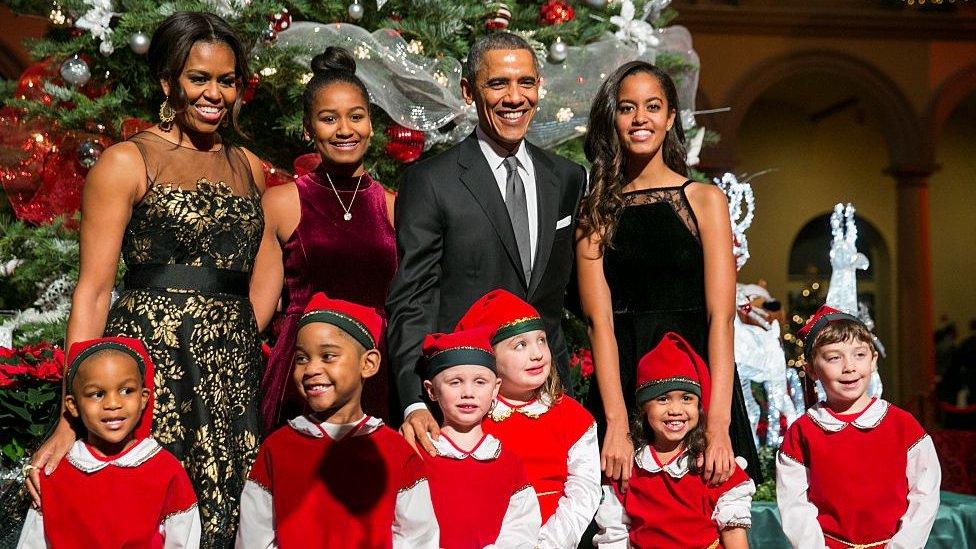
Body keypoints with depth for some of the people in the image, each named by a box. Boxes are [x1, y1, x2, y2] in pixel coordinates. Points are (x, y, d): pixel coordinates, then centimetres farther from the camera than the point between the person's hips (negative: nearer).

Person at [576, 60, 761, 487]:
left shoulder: (705, 199, 2)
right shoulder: (596, 211, 6)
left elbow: (721, 316, -7)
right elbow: (599, 320, -5)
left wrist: (718, 425, -18)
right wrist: (617, 424, -18)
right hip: (620, 387, 1)